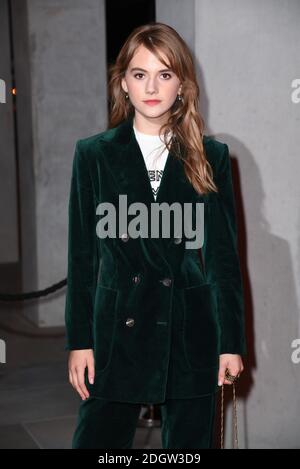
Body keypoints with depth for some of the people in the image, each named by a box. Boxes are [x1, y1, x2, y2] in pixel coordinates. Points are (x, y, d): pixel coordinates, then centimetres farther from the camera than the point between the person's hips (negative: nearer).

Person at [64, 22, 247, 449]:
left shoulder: (211, 156, 4)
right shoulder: (94, 154, 3)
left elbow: (223, 254, 4)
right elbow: (82, 255, 4)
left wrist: (232, 342, 1)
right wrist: (79, 341, 0)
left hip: (191, 334, 1)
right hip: (118, 331, 0)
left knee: (189, 442, 9)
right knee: (97, 437, 0)